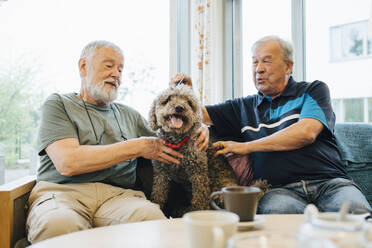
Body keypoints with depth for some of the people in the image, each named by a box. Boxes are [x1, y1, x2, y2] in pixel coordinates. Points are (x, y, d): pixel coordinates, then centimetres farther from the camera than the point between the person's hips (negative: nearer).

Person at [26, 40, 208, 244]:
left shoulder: (129, 115, 24)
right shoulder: (58, 105, 10)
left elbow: (163, 150, 30)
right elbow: (67, 163, -7)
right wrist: (137, 147, -5)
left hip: (118, 195, 3)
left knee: (152, 218, -32)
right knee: (59, 225, -39)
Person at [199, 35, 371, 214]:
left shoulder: (314, 90, 13)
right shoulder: (244, 107, 22)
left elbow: (306, 133, -6)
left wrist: (247, 146, -5)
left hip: (328, 181, 0)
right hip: (279, 189, 1)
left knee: (356, 210, -33)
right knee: (276, 211, -35)